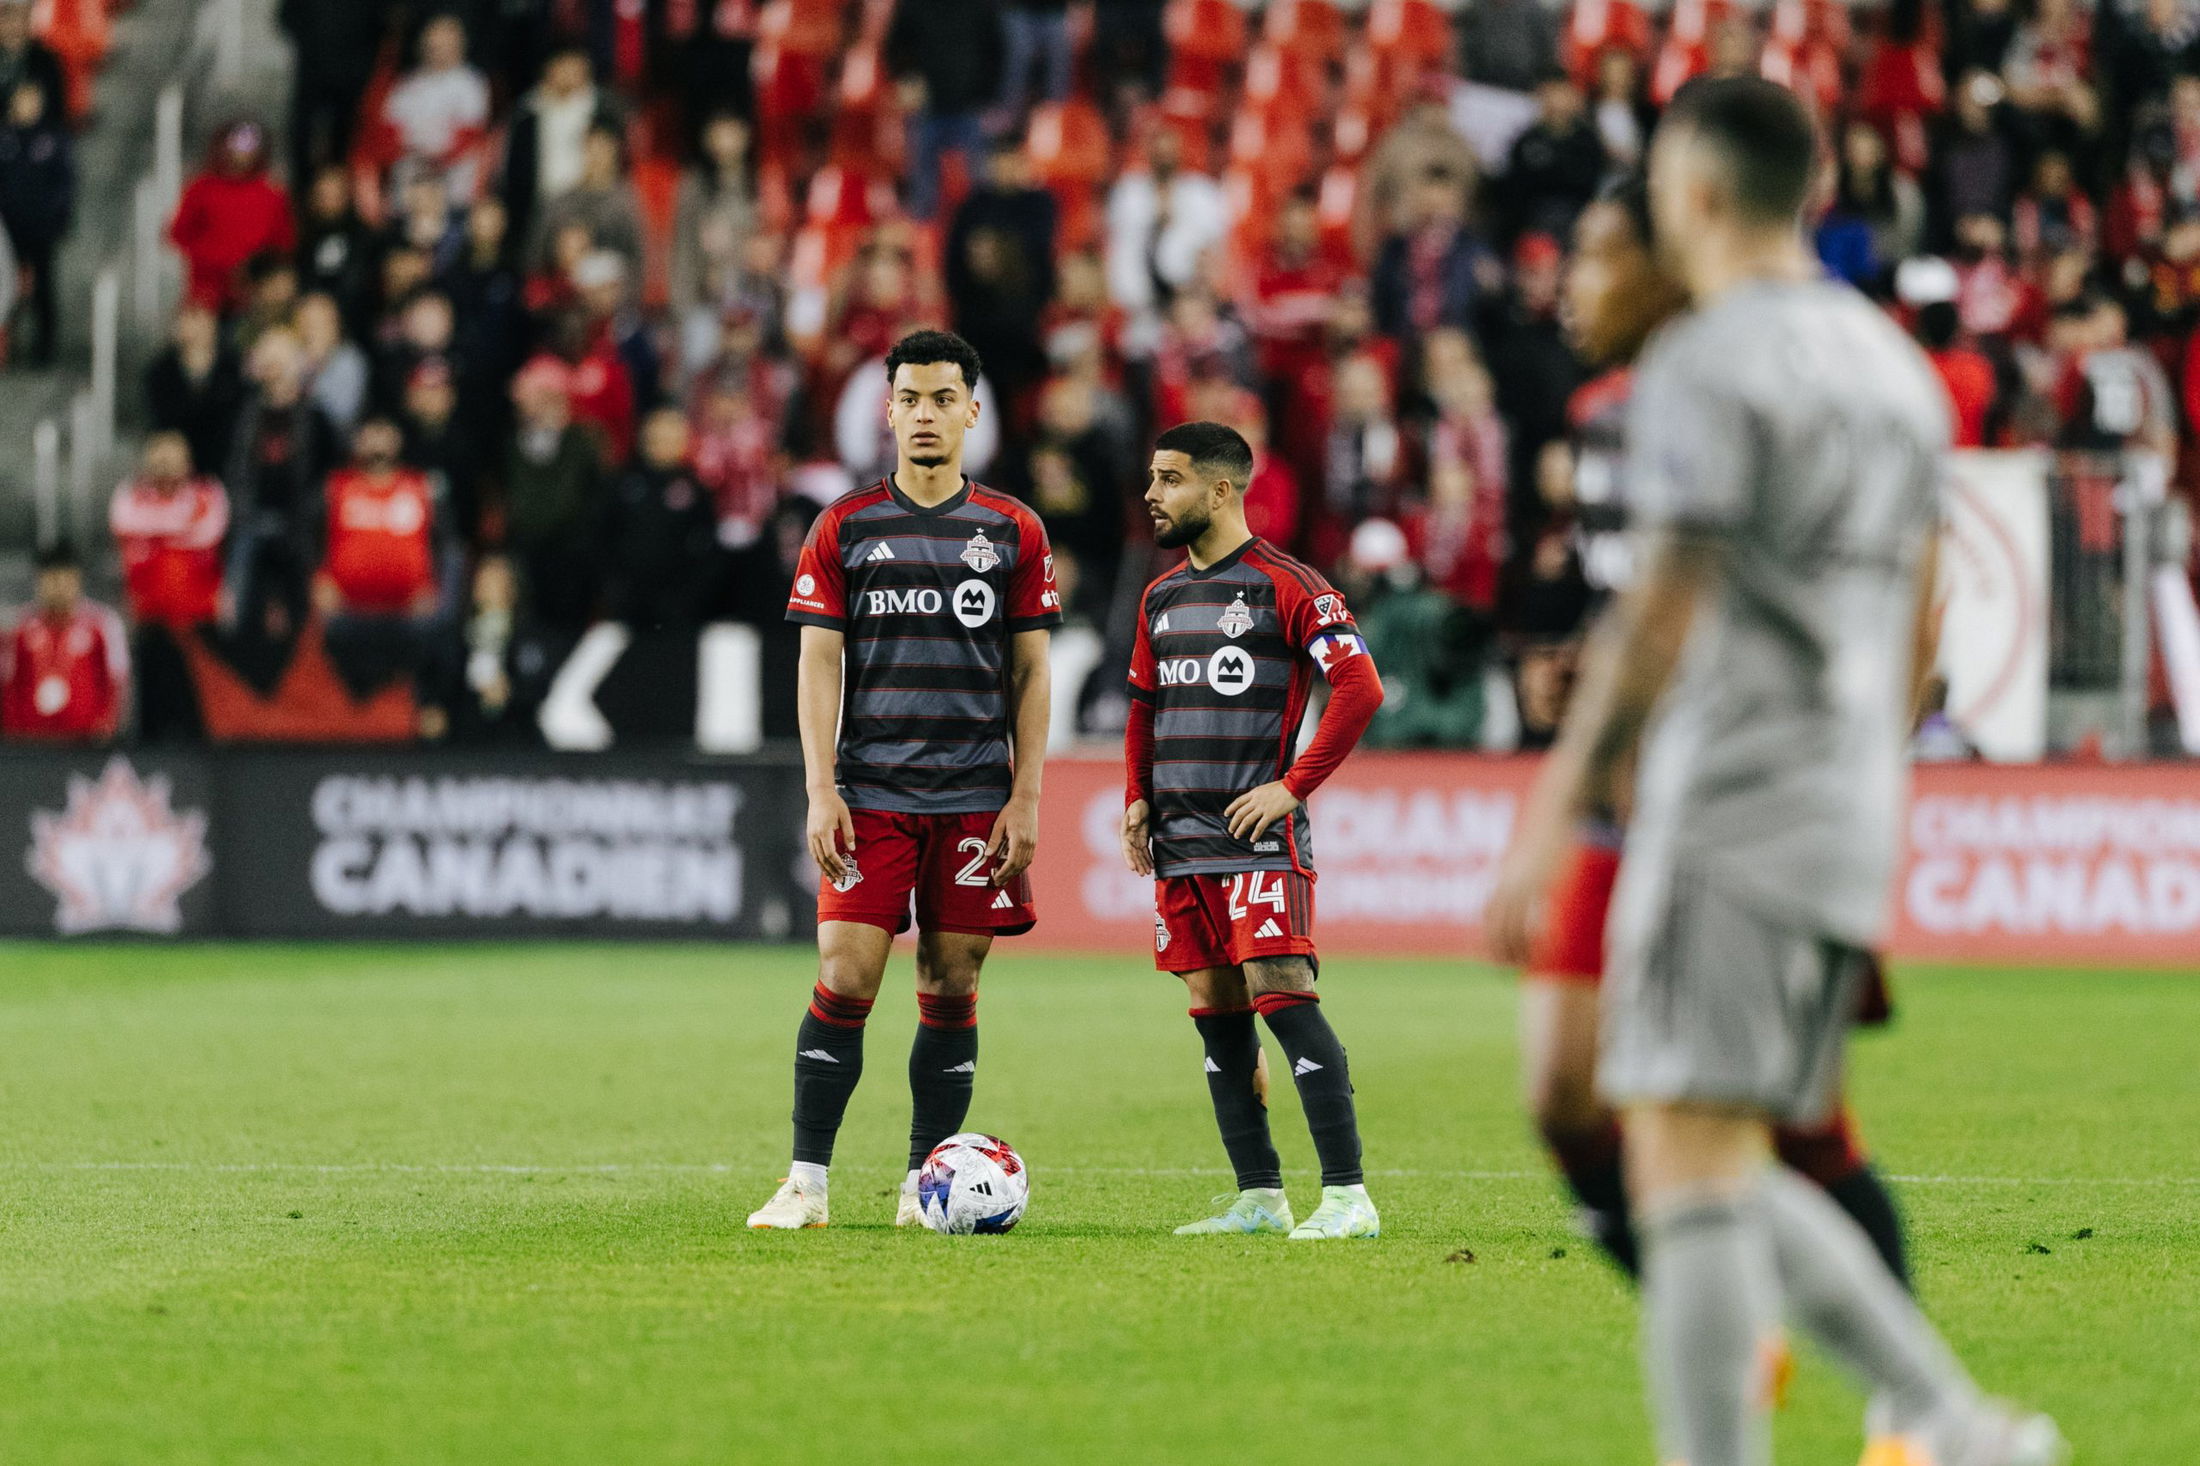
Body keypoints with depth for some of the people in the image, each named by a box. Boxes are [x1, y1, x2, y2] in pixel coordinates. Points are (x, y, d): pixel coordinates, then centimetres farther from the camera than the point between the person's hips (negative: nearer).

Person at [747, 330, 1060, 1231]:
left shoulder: (1013, 533, 7)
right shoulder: (843, 529, 4)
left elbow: (1030, 673, 7)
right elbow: (819, 663, 2)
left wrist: (1025, 800, 0)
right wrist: (821, 791, -7)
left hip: (976, 800, 1)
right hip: (871, 796, -1)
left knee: (951, 988, 3)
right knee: (843, 981, -8)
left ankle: (925, 1187, 10)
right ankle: (806, 1183, -4)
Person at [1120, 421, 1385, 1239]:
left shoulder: (1284, 585, -7)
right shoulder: (1162, 598, 16)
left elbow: (1359, 687, -11)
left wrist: (1293, 786, -13)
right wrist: (1137, 798, 13)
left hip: (1257, 836, -8)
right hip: (1179, 845, 8)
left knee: (1283, 997, -14)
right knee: (1217, 1011, 7)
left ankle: (1348, 1195, -13)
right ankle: (1259, 1196, 12)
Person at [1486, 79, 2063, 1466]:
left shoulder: (1704, 367, -10)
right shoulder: (1896, 364, 17)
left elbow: (1663, 616, -15)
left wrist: (1553, 819, -13)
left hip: (1725, 817, -9)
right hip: (1851, 827, 9)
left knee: (1690, 1168, -10)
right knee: (1735, 1177, 13)